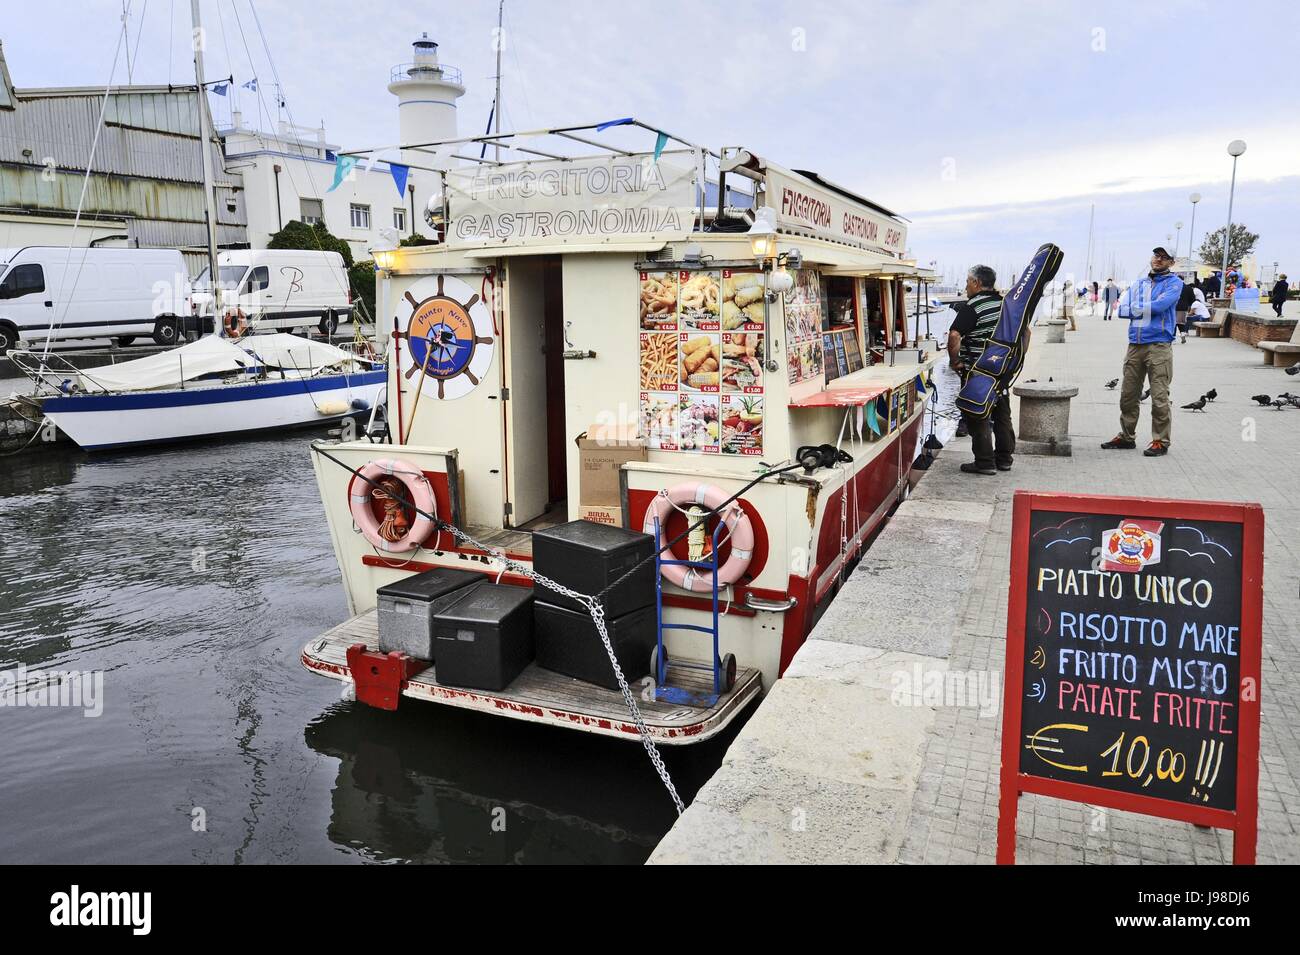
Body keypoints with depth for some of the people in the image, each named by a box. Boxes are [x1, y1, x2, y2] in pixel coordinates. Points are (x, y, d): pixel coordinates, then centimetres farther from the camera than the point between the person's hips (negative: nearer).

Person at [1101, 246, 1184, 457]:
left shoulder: (1174, 282, 4)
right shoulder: (1138, 284, 18)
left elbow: (1161, 305, -15)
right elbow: (1123, 310, 4)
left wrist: (1136, 308, -1)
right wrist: (1149, 310, -7)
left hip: (1159, 346, -5)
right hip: (1135, 345, 5)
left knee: (1159, 397, -5)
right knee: (1128, 395, 7)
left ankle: (1161, 441, 2)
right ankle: (1127, 436, 18)